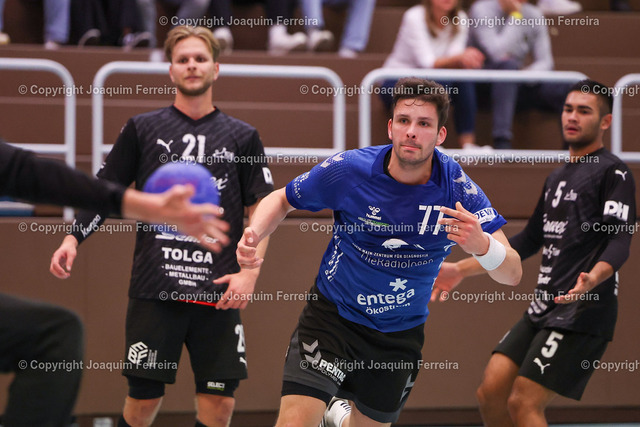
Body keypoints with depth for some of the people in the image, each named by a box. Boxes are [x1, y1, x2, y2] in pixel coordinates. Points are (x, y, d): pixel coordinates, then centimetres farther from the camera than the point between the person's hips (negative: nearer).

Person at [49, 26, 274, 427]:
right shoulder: (142, 129, 8)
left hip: (218, 292, 1)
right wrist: (74, 237, -4)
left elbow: (261, 211, 10)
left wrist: (250, 272, -3)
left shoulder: (242, 137, 9)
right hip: (154, 289, -1)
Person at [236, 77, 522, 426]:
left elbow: (512, 274, -20)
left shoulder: (458, 190, -16)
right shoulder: (348, 170, -17)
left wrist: (482, 245, -43)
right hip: (332, 315, -2)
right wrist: (253, 236, -20)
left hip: (401, 333, 2)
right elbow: (282, 200, 1)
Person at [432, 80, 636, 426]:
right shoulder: (557, 178, 21)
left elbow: (620, 241, -16)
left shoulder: (613, 173, -5)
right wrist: (461, 269, 27)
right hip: (543, 308, 8)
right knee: (491, 393, 0)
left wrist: (592, 278, -37)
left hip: (582, 311, -8)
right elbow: (529, 241, 28)